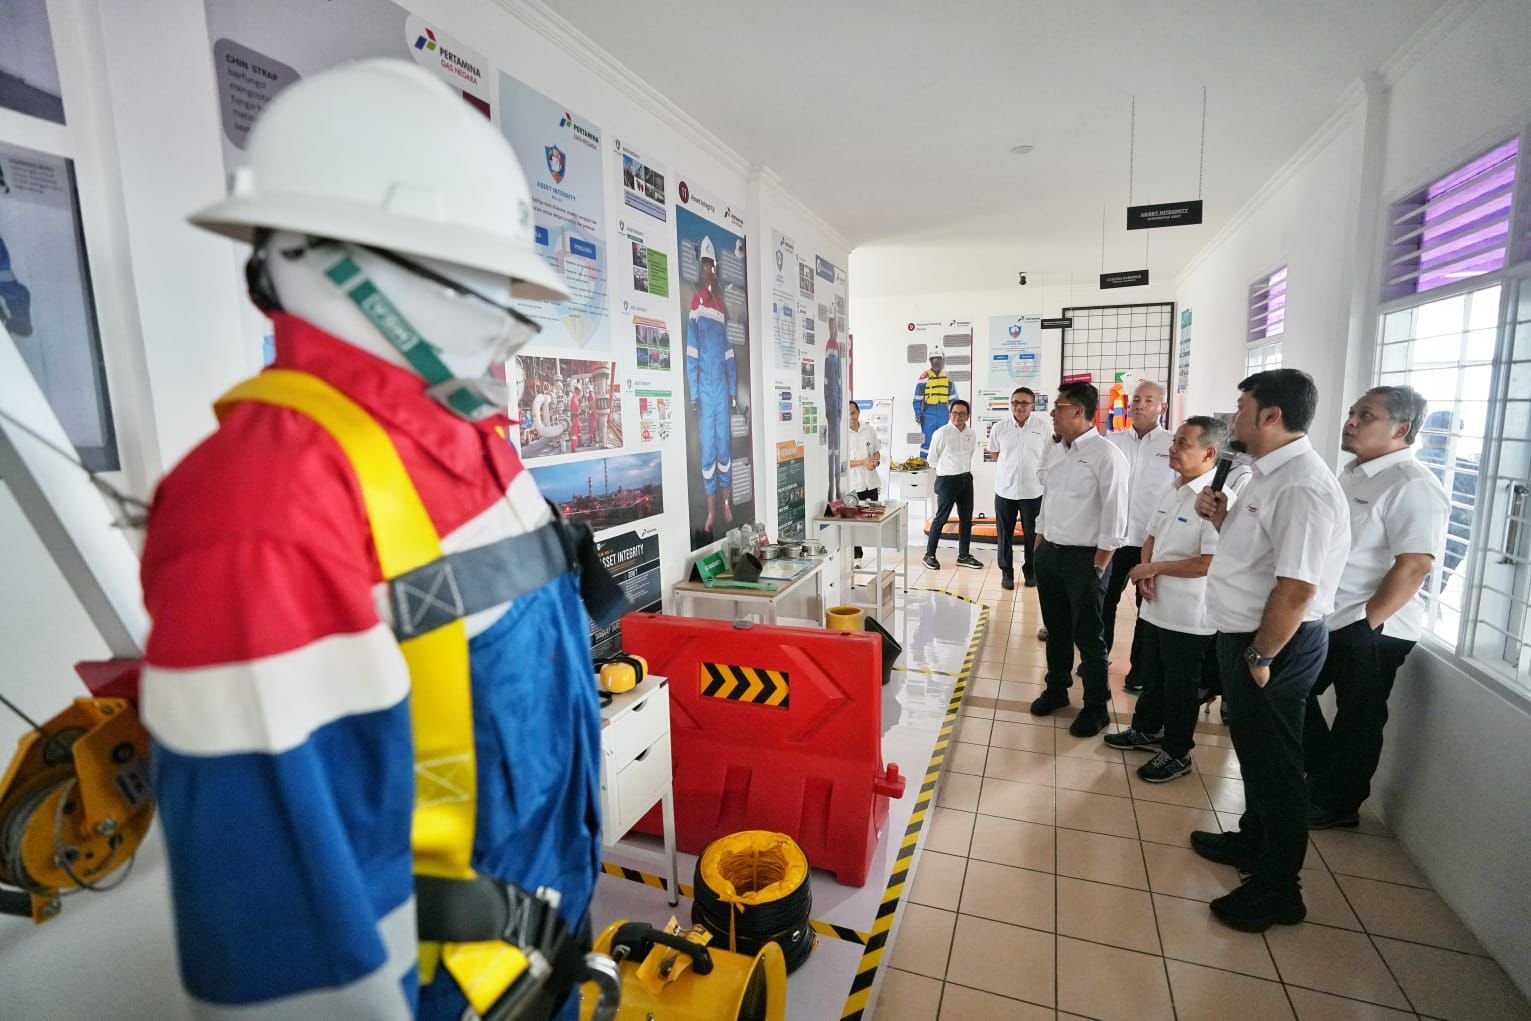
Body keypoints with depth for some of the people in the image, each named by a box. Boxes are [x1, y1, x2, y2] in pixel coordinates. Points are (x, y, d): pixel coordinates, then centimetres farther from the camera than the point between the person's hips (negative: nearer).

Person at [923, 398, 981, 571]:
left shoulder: (972, 434, 5)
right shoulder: (942, 433, -12)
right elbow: (932, 458, -3)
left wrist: (963, 470, 14)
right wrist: (947, 470, 7)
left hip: (966, 479, 6)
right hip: (947, 480, -6)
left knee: (966, 518, 10)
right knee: (941, 518, -1)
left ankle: (963, 556, 21)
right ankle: (929, 554, 10)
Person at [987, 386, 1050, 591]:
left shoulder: (1043, 427, -5)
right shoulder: (999, 427, -3)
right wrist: (1011, 465, 9)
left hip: (1033, 490, -1)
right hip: (1005, 489, 1)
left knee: (1032, 535, 11)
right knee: (1004, 534, 8)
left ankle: (1030, 571, 28)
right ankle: (1006, 572, 21)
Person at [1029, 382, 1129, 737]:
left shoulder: (1106, 455, -14)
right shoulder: (1058, 452, 9)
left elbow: (1114, 517, -15)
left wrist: (1098, 567, -15)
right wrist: (1039, 548, 14)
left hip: (1084, 558, -7)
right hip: (1050, 554, 7)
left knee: (1087, 635, 6)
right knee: (1056, 628, 18)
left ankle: (1096, 707, 23)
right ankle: (1056, 690, 36)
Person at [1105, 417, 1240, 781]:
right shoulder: (1173, 490, 6)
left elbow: (1210, 563, -27)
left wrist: (1154, 568, -16)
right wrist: (1145, 574, -5)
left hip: (1188, 615, -8)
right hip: (1156, 606, 8)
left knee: (1179, 686, 10)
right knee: (1151, 675, 23)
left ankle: (1177, 753, 28)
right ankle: (1147, 730, 42)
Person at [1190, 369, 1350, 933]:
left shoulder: (1302, 487, -25)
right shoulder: (1269, 474, 8)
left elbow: (1296, 588, -28)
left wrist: (1260, 656, -20)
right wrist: (1220, 518, 1)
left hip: (1275, 644, -10)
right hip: (1245, 634, 10)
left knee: (1274, 764, 7)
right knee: (1254, 752, 25)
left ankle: (1277, 890, 26)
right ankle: (1254, 841, 46)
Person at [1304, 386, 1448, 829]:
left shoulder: (1411, 486, -17)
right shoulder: (1353, 474, 10)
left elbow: (1414, 566, -22)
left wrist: (1367, 623, -20)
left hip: (1371, 630, -9)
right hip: (1325, 620, 9)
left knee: (1357, 722, 8)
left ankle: (1336, 804, 26)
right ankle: (1320, 779, 36)